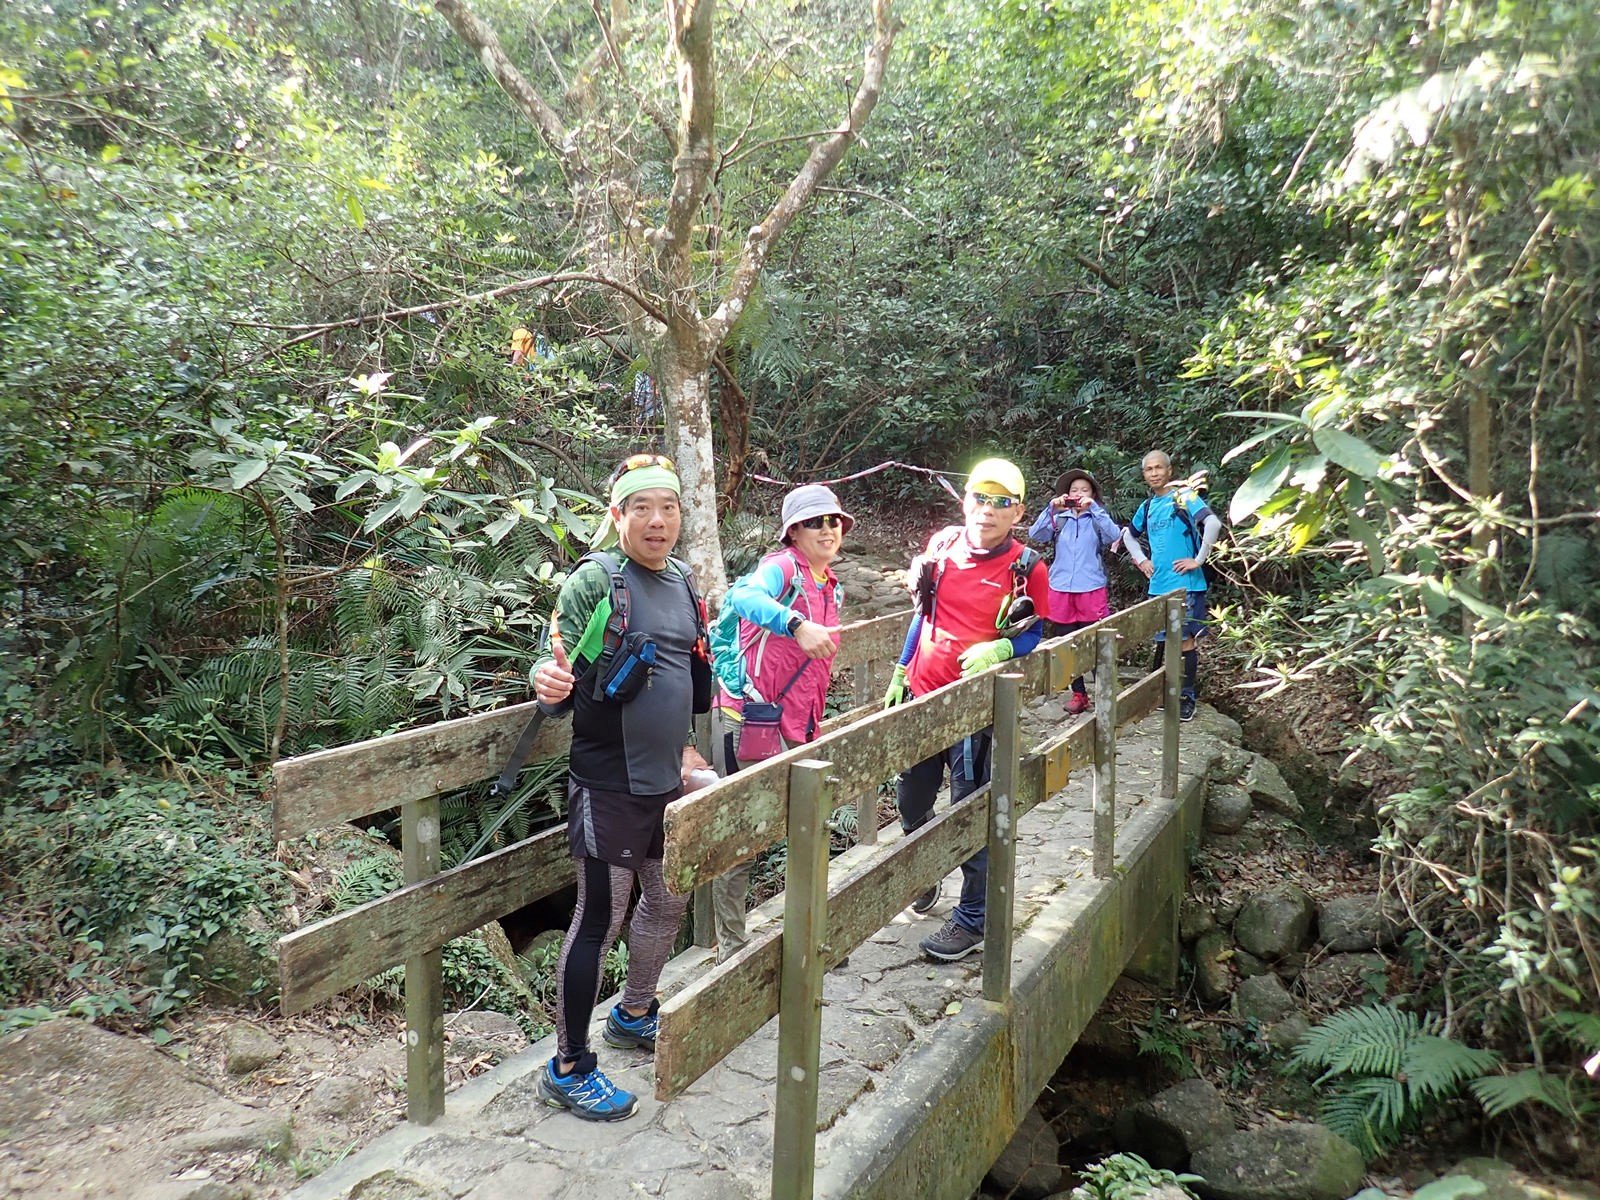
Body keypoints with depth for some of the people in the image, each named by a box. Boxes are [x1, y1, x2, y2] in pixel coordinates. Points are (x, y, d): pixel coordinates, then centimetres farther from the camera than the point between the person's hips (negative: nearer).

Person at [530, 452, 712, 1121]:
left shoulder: (682, 584, 8)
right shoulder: (594, 581, -13)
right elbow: (558, 668, -15)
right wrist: (549, 684, -38)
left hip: (665, 779, 8)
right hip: (609, 783, -8)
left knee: (668, 902, 20)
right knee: (600, 918, 0)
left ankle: (633, 1016, 43)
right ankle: (568, 1067, 17)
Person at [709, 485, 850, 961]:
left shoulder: (832, 588, 16)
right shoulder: (783, 566, -10)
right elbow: (742, 597, -34)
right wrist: (797, 624, -46)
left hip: (795, 730, 8)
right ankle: (730, 951, 13)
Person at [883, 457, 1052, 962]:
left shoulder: (1026, 569, -8)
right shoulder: (943, 546, 3)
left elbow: (1032, 635, 0)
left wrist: (998, 649, -21)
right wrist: (900, 674, 13)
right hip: (922, 695, 5)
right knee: (911, 800, 18)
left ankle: (974, 917, 16)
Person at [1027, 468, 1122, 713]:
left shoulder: (1097, 518, 5)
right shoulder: (1060, 519, 8)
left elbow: (1114, 536, -14)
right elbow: (1035, 534, -6)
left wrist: (1093, 508, -19)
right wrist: (1052, 508, -16)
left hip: (1092, 589, -2)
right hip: (1061, 589, 2)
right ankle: (1078, 693, 21)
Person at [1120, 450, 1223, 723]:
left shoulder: (1184, 497, -8)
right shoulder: (1148, 506, 12)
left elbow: (1213, 523, -23)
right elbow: (1128, 534, 29)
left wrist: (1198, 560, -19)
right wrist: (1141, 560, 15)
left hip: (1185, 583, -6)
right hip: (1158, 585, 6)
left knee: (1185, 638, -2)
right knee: (1163, 640, 13)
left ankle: (1189, 696, 7)